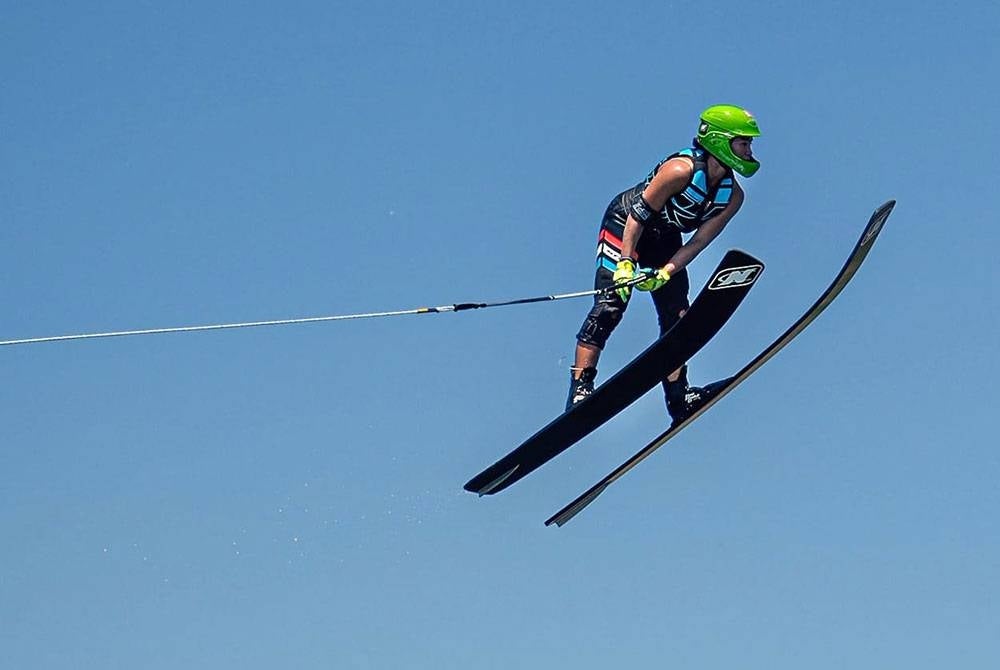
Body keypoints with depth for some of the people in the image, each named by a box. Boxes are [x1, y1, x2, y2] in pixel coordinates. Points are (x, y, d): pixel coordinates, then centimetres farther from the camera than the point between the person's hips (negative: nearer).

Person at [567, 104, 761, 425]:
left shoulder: (732, 196, -8)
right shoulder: (682, 170, -29)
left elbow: (698, 241, -9)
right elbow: (639, 213, -25)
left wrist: (665, 273, -21)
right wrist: (626, 263, -28)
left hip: (664, 239, 7)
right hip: (624, 223, -7)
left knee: (677, 316, -1)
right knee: (611, 305, -18)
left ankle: (678, 397, 5)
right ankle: (579, 388, -18)